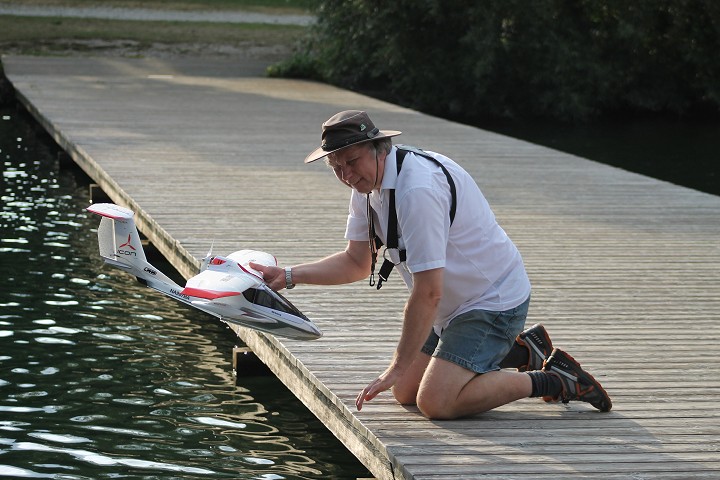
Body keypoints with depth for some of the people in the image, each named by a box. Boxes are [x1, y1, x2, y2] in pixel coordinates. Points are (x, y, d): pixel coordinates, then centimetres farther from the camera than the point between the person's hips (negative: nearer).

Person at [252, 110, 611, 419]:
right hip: (454, 305, 10)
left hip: (494, 303, -10)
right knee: (405, 393, 12)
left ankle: (552, 380, -5)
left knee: (435, 403, -21)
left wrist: (398, 368, -24)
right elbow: (357, 263, 12)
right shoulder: (366, 185, 1)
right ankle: (519, 350, 22)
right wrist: (289, 276, -1)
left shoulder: (417, 189, -30)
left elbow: (428, 293, -29)